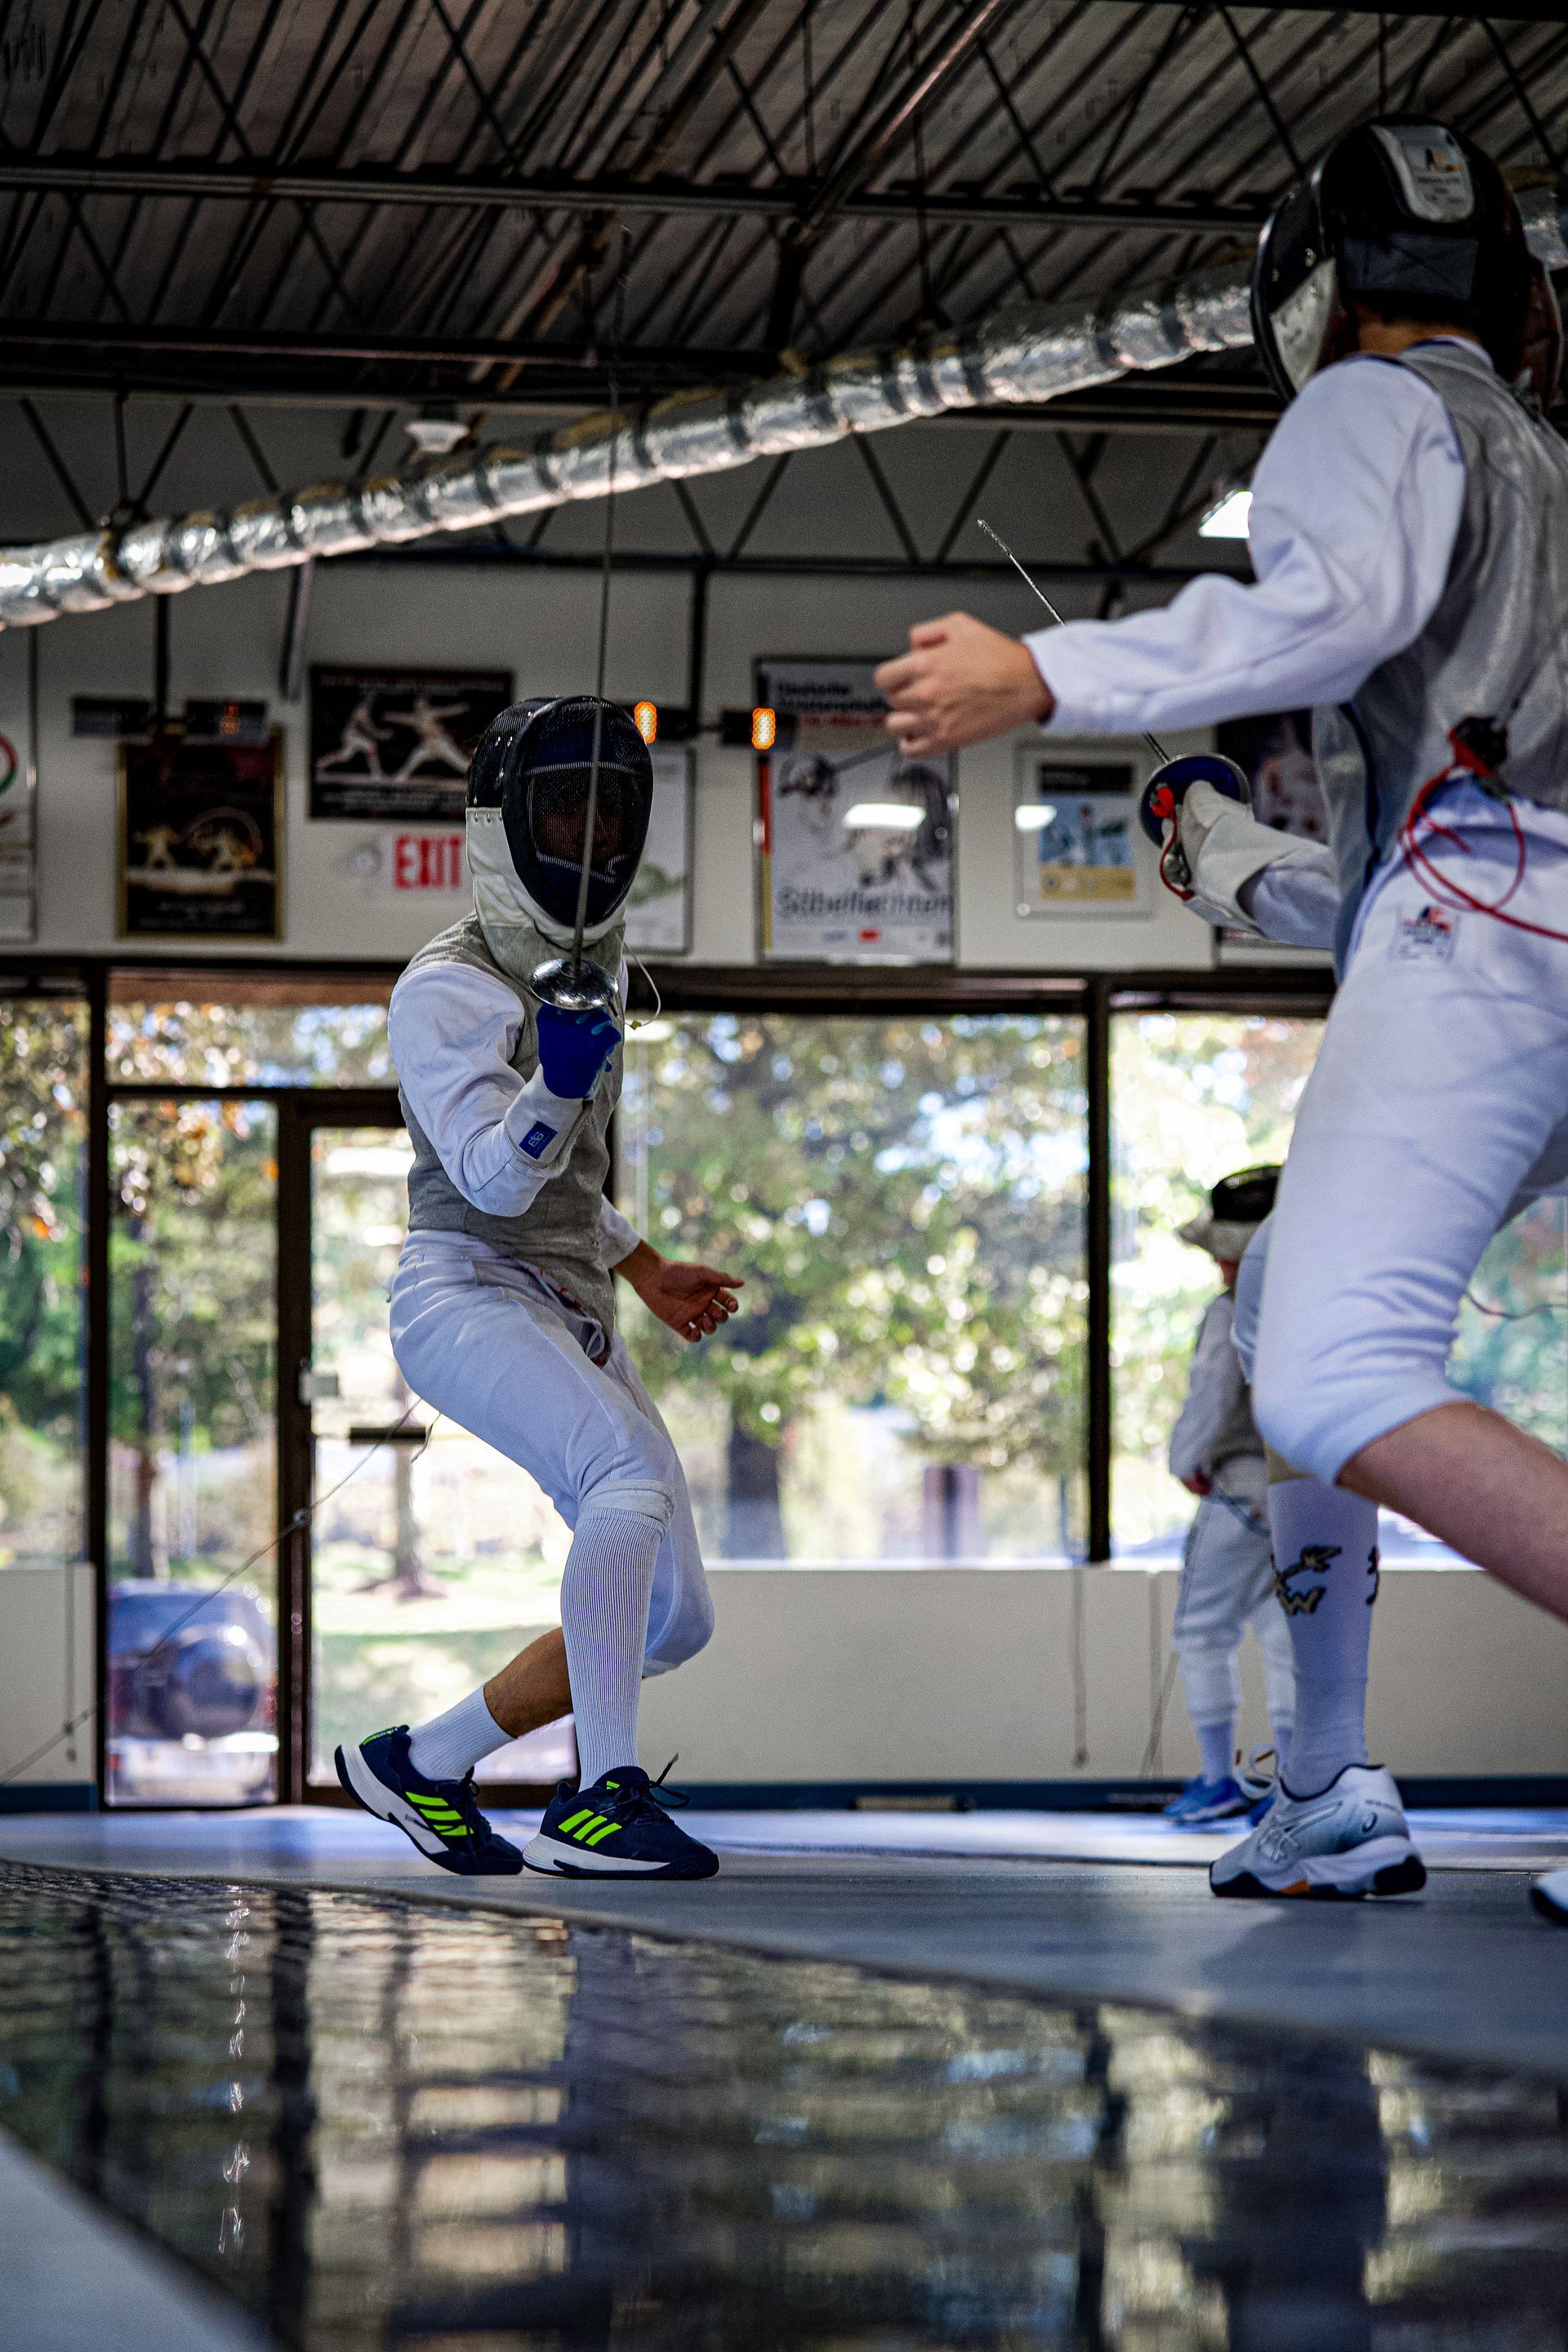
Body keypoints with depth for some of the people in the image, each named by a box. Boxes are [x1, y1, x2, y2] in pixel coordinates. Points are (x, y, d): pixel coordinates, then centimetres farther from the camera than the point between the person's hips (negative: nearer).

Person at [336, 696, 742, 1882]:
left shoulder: (587, 965, 15)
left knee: (673, 1618, 2)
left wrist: (648, 1272, 23)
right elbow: (493, 1175, -20)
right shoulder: (448, 986, -11)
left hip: (572, 1319, 9)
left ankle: (422, 1764, 16)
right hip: (466, 1296, -9)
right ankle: (600, 1797, -32)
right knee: (636, 1475, -34)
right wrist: (560, 1078, -38)